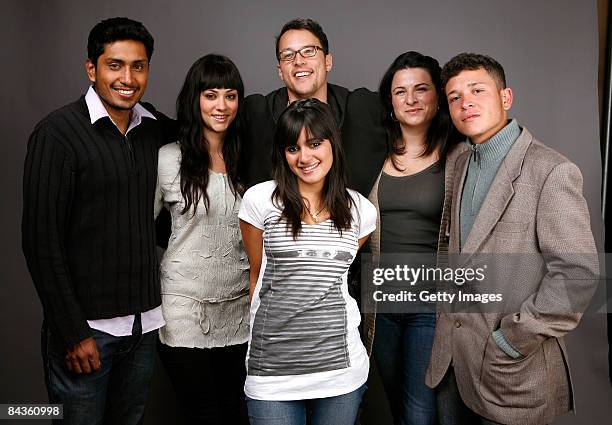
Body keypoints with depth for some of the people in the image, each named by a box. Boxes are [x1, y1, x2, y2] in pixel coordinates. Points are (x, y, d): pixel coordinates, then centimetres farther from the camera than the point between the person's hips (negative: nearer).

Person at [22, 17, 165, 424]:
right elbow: (42, 242, -12)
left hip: (144, 323, 5)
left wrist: (155, 311, 7)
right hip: (85, 327, -5)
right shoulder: (57, 133, -10)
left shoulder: (155, 131, 6)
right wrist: (72, 332, -13)